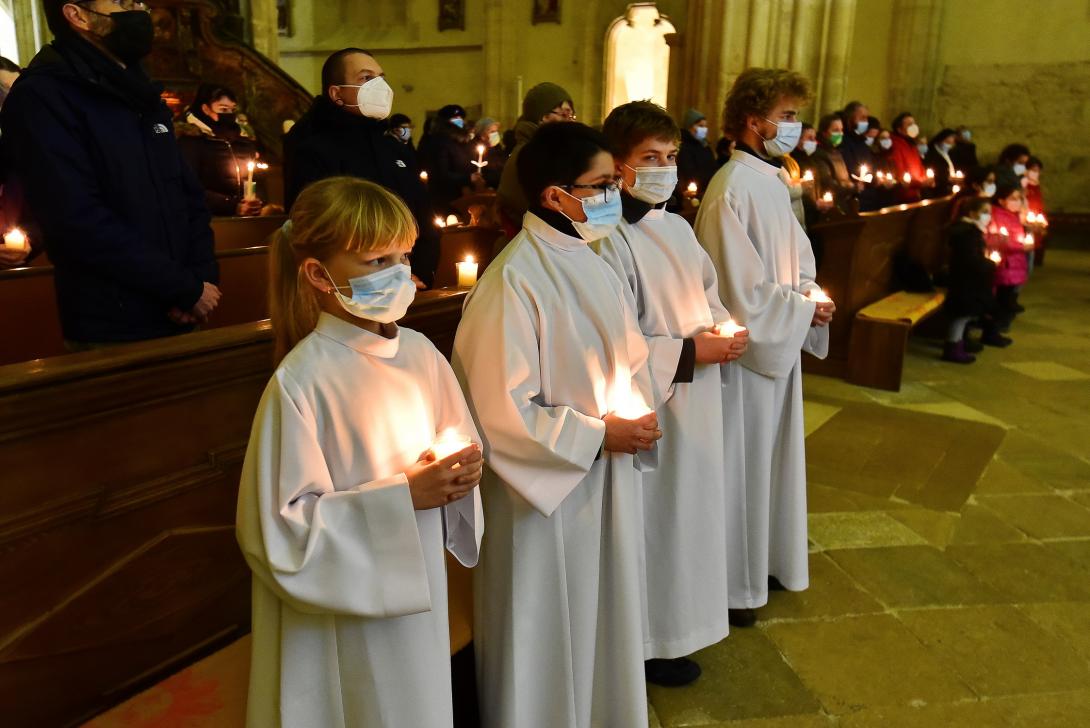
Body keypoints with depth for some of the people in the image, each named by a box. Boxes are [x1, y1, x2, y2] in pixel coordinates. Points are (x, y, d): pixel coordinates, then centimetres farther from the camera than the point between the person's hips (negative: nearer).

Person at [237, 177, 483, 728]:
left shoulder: (419, 352, -4)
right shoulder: (301, 382, -22)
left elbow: (458, 443, 10)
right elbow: (277, 528, -21)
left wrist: (459, 472, -12)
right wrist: (402, 498, -24)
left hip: (419, 587, 5)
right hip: (348, 605, -5)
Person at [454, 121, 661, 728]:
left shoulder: (592, 263, 3)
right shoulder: (515, 280, -22)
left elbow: (630, 357, 14)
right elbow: (502, 411, -22)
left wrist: (639, 413, -5)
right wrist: (598, 435, -17)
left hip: (610, 480, 8)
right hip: (549, 490, -8)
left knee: (602, 619, 24)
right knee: (550, 632, 12)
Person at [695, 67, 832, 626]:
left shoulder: (771, 180, 8)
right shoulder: (733, 190, -21)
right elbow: (740, 288, -22)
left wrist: (808, 291, -1)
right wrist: (802, 309, -13)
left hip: (780, 344, 9)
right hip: (748, 348, -9)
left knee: (772, 452, 20)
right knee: (743, 460, 5)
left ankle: (766, 558, 40)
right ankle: (735, 584, 23)